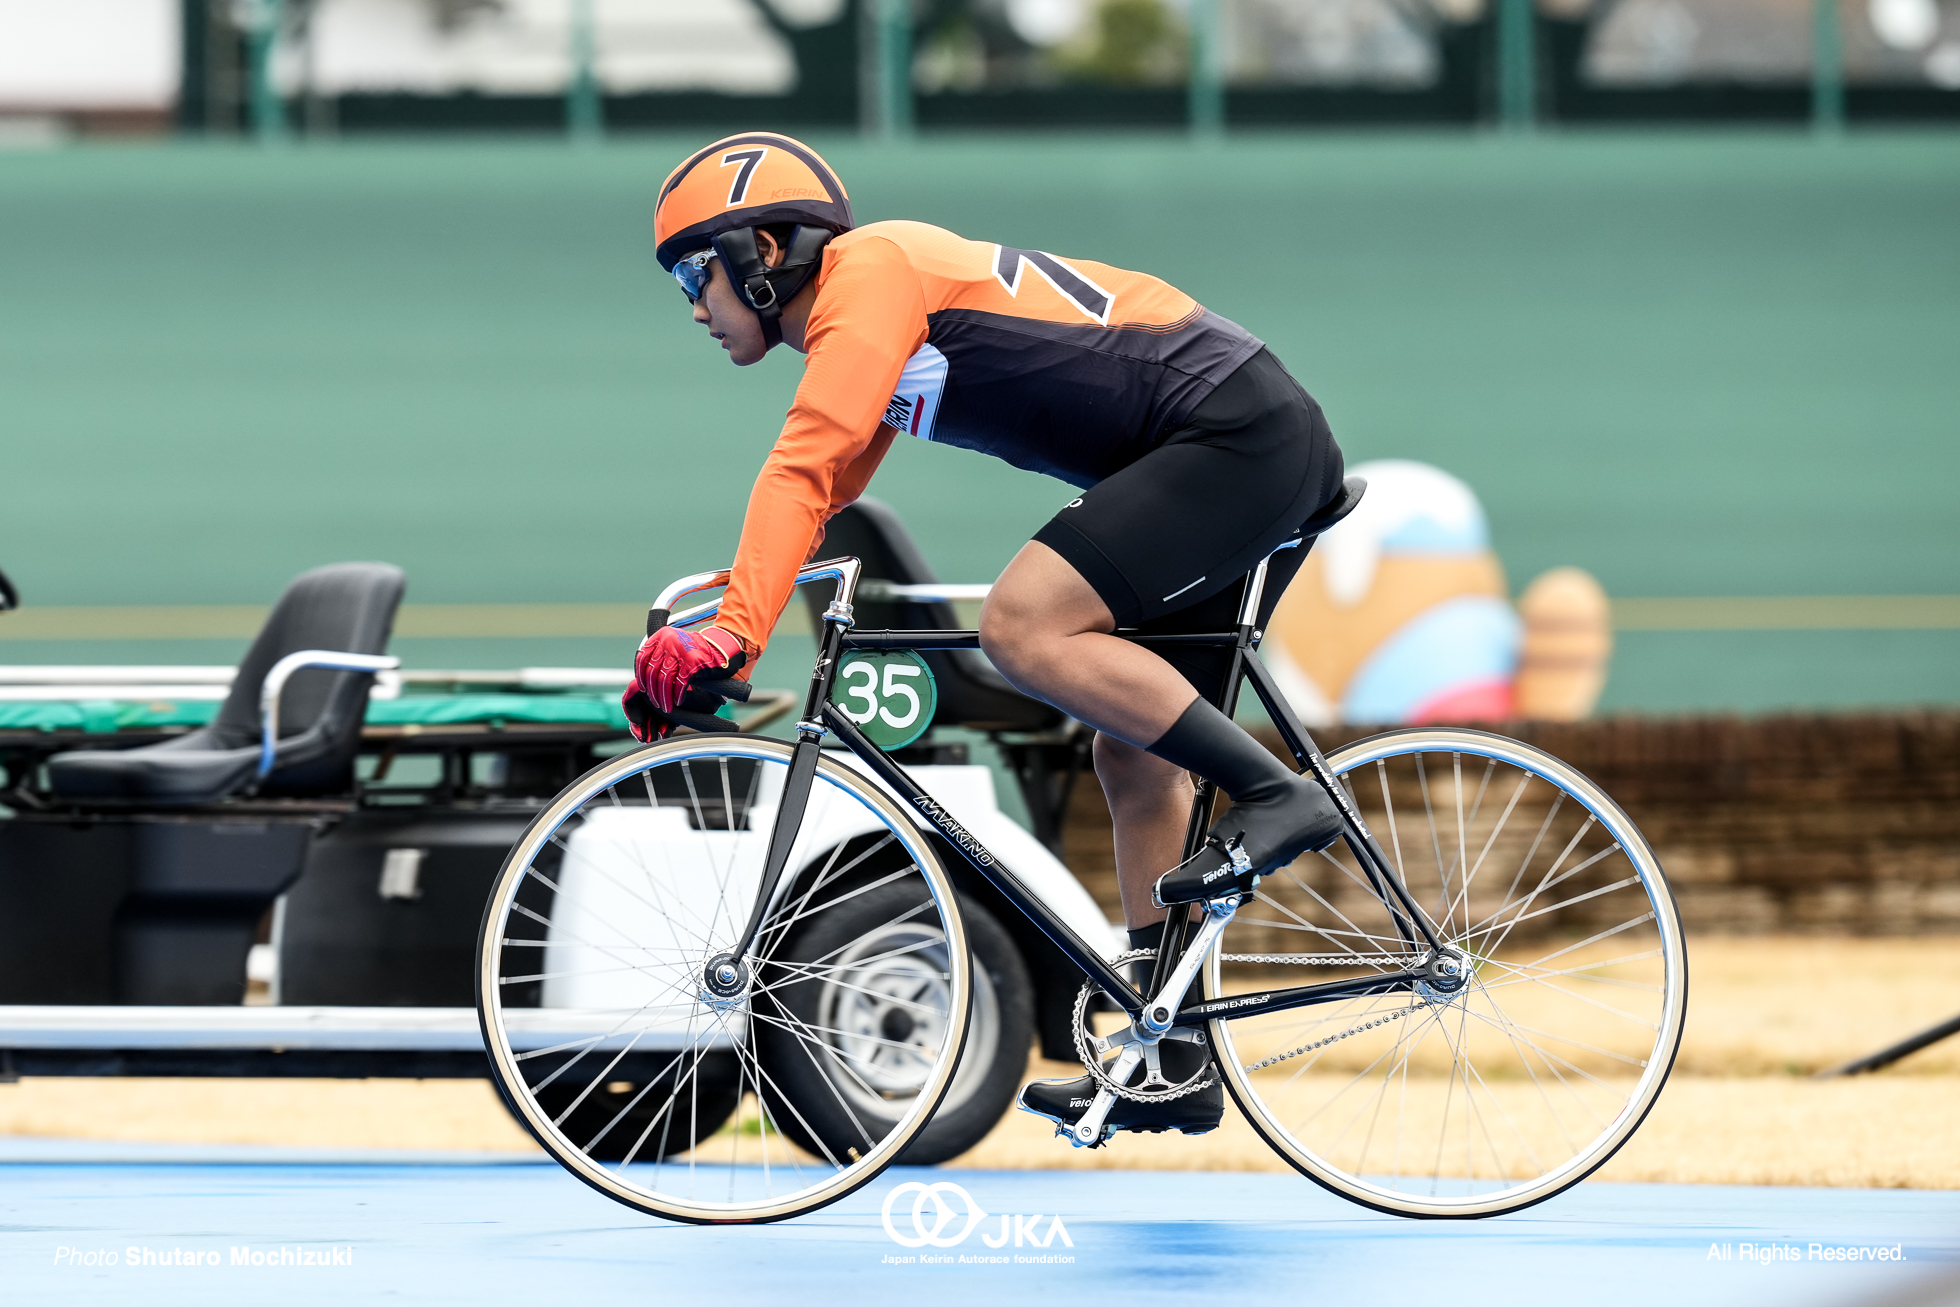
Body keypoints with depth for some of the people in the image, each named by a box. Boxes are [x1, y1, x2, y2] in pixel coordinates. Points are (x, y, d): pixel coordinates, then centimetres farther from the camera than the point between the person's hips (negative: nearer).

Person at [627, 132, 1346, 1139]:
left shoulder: (869, 271, -11)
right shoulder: (859, 334, 18)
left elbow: (801, 470, -21)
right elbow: (819, 492, 25)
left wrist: (729, 639, -25)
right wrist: (699, 626, 18)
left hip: (1240, 432, -10)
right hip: (1272, 453, 10)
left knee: (1022, 626, -23)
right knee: (1136, 760, 10)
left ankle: (1275, 793, -18)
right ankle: (1170, 1064, 12)